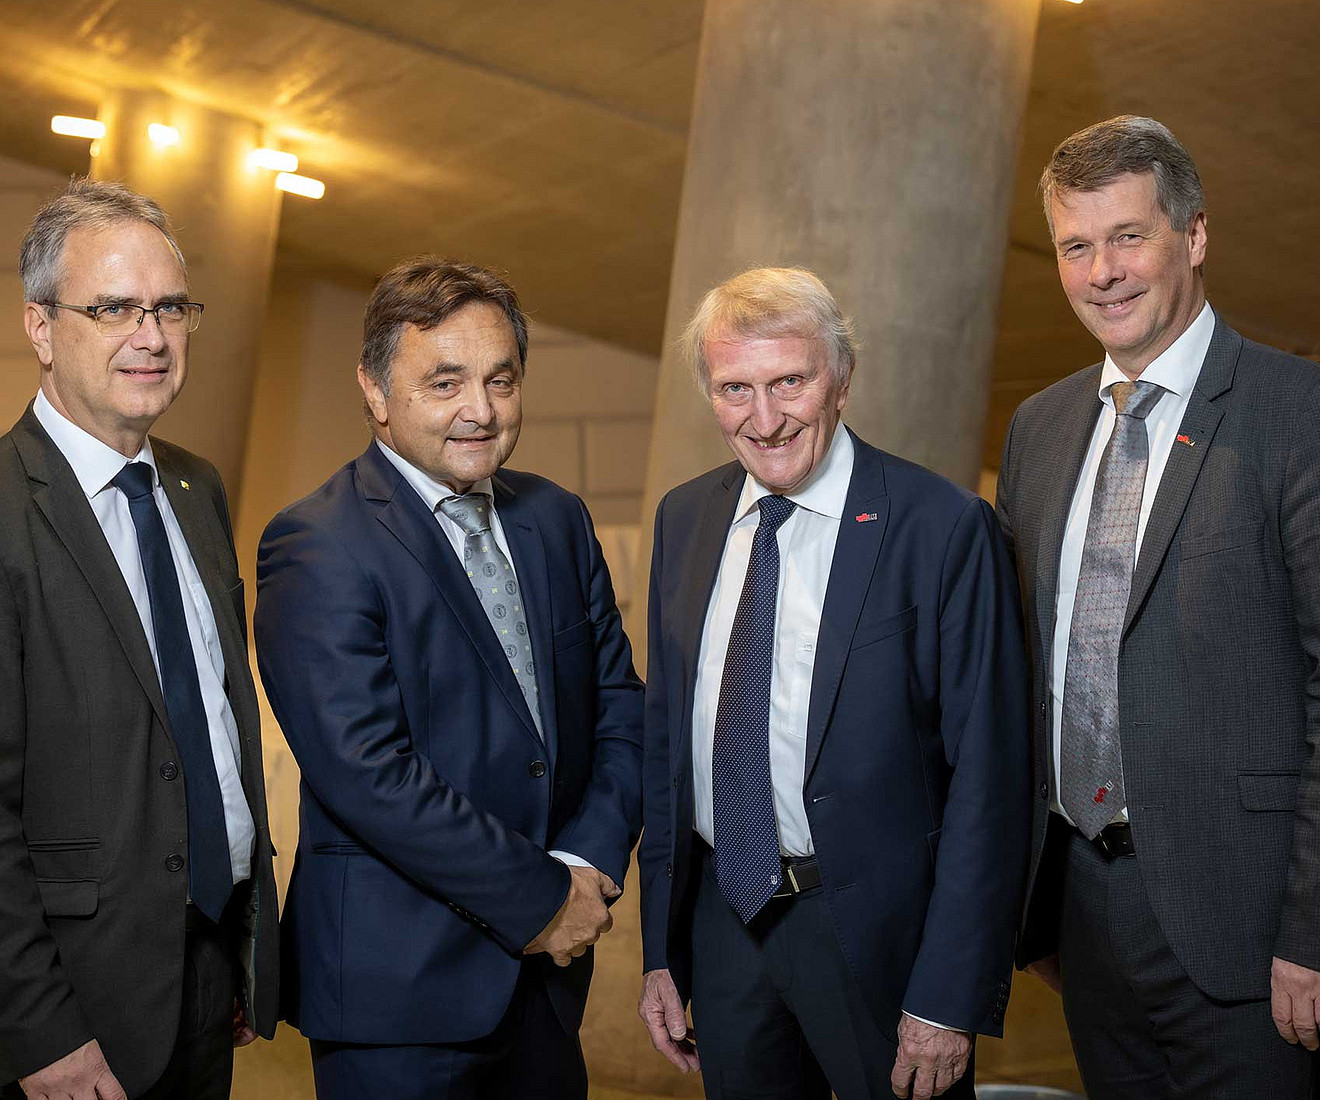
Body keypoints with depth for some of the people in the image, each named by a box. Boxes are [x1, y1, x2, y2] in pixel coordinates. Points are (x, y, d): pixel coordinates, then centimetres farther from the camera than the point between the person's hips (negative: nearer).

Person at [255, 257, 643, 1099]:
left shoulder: (558, 519, 7)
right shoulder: (316, 549, -14)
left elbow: (620, 705, 8)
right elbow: (368, 775, -21)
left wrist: (588, 863, -7)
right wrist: (540, 900, -15)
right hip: (396, 983, -6)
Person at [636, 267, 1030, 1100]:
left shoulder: (944, 529, -14)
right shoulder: (684, 519, 3)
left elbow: (987, 775, -14)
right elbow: (665, 732, 8)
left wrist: (950, 999, -15)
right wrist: (662, 951, 7)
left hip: (878, 935, -4)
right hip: (721, 919, 5)